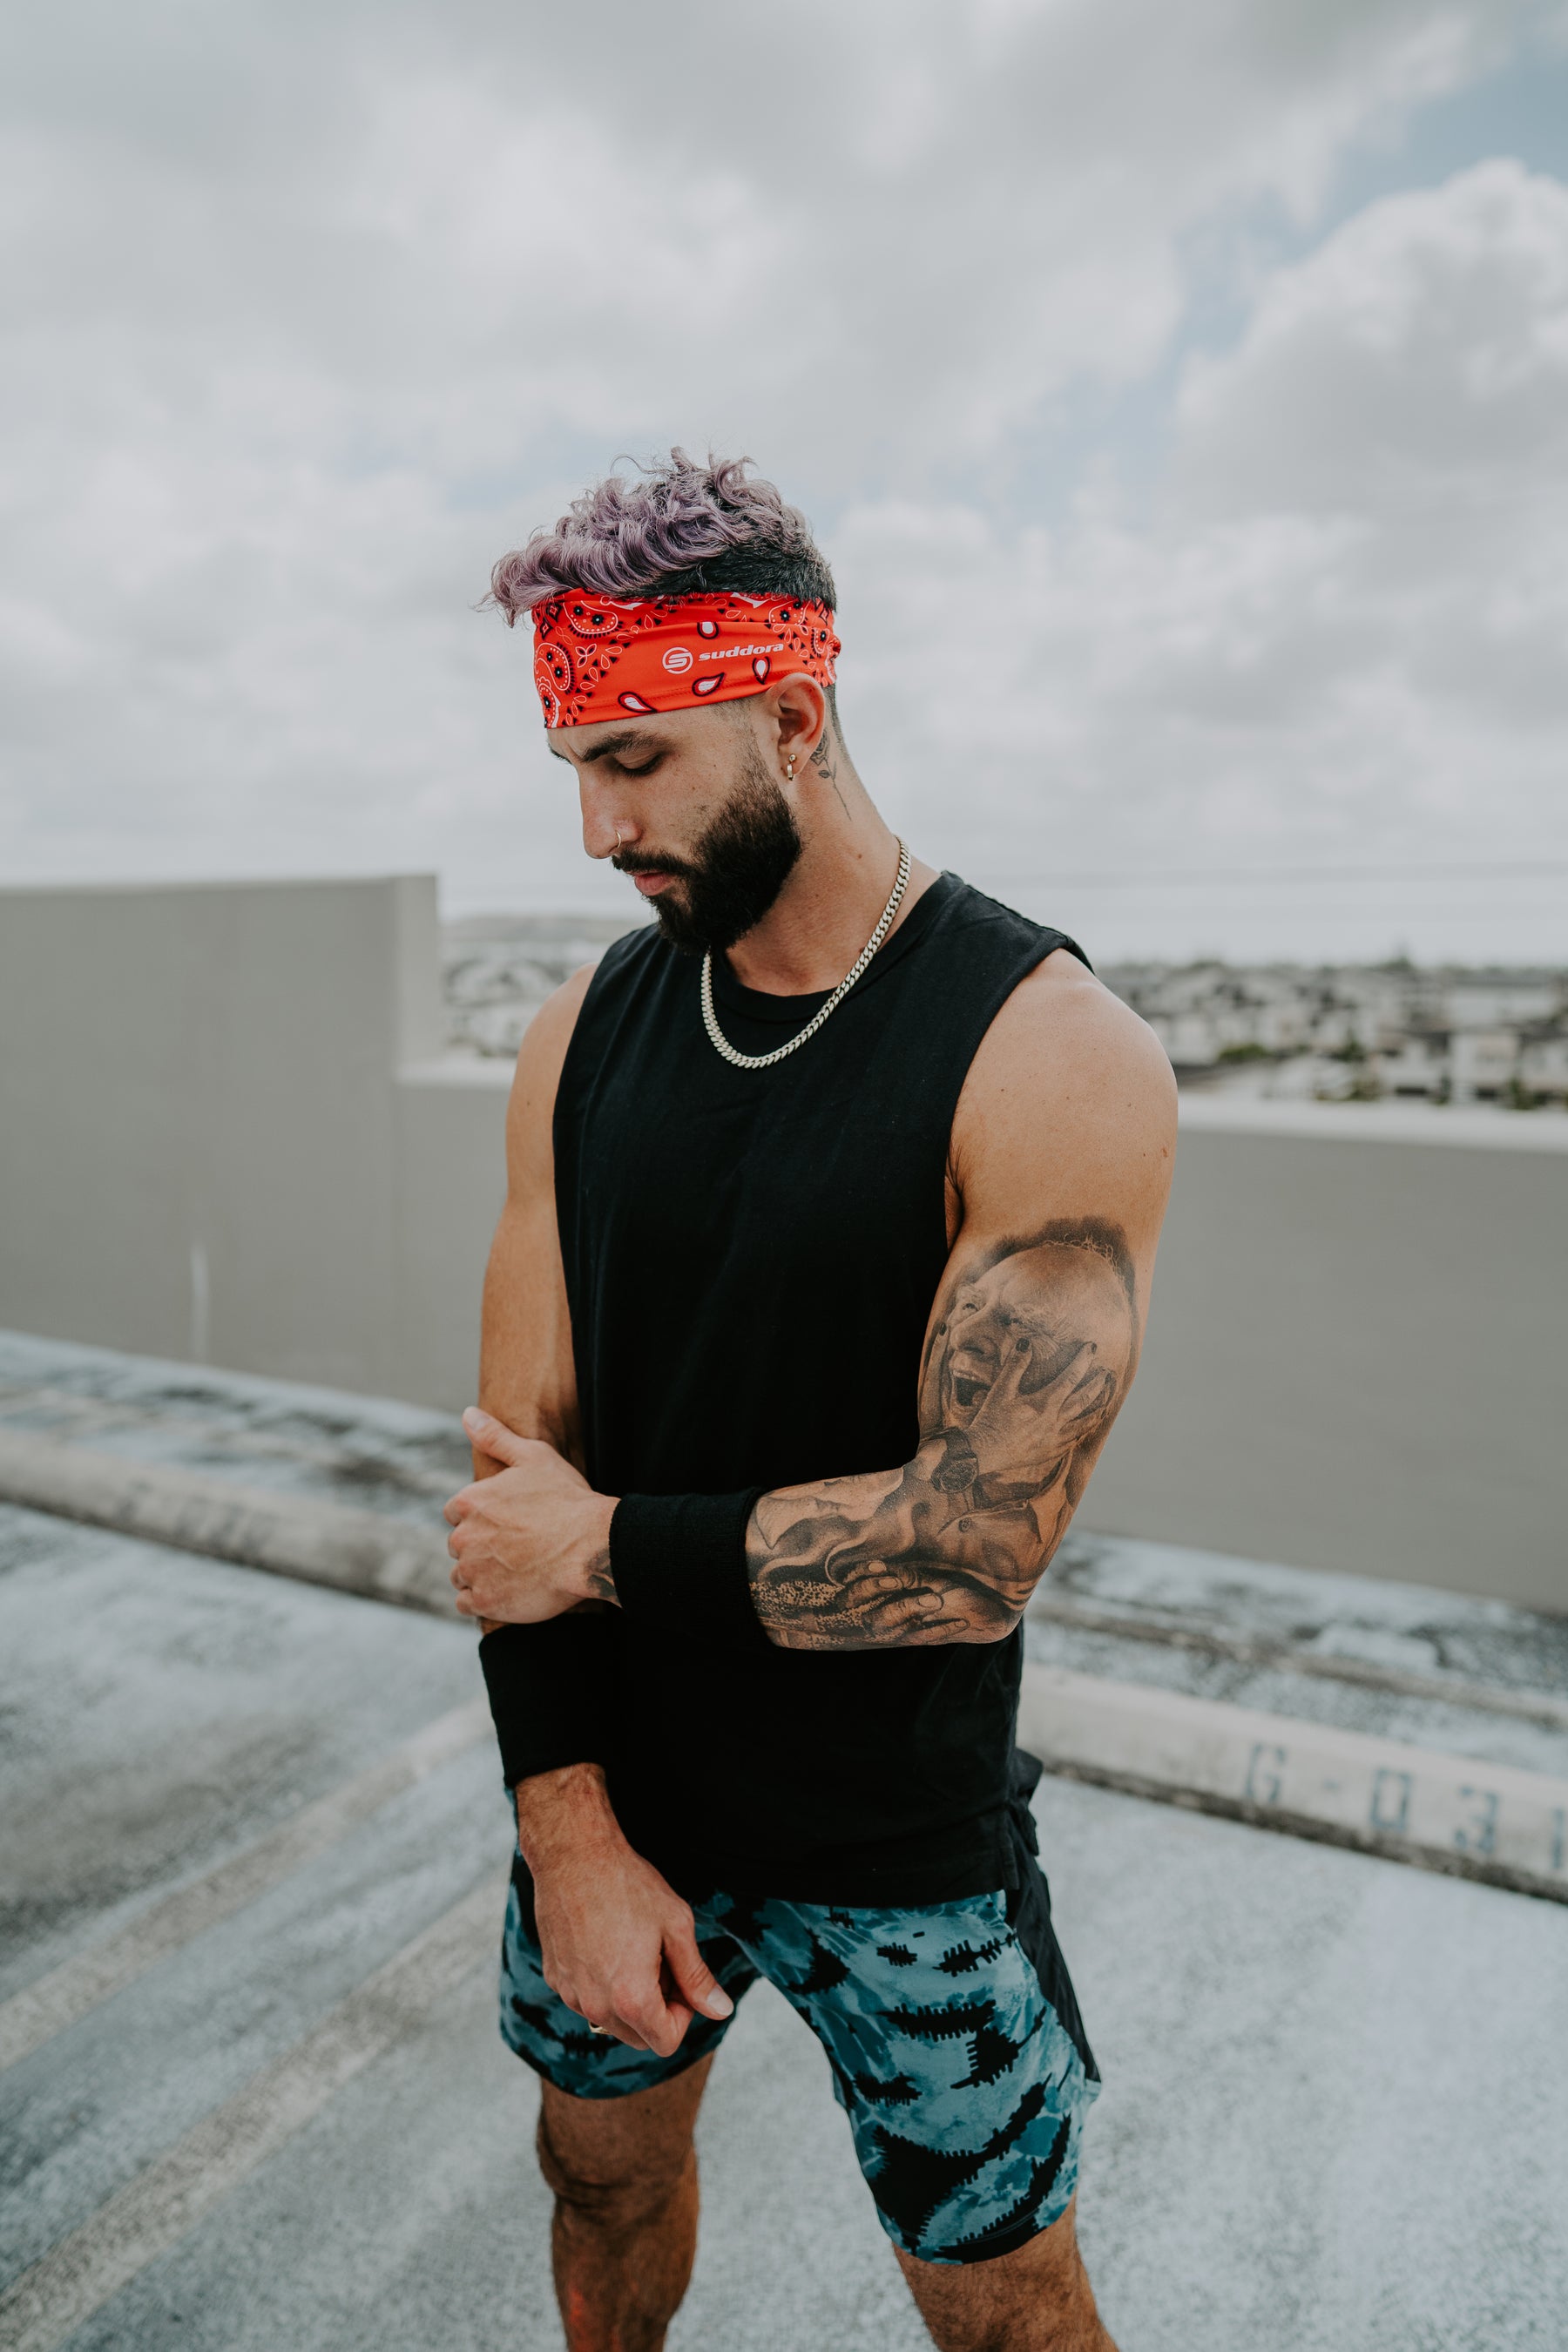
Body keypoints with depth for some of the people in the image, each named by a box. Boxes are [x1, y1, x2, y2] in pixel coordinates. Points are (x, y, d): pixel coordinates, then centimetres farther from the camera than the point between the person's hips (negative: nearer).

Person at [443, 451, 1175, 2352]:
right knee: (605, 2171, 28)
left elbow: (979, 1539, -25)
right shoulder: (583, 1037, -5)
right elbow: (522, 1467, -5)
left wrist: (612, 1547, -16)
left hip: (902, 1845, -4)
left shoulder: (1053, 1057, -20)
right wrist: (570, 1830, -10)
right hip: (612, 1789, 5)